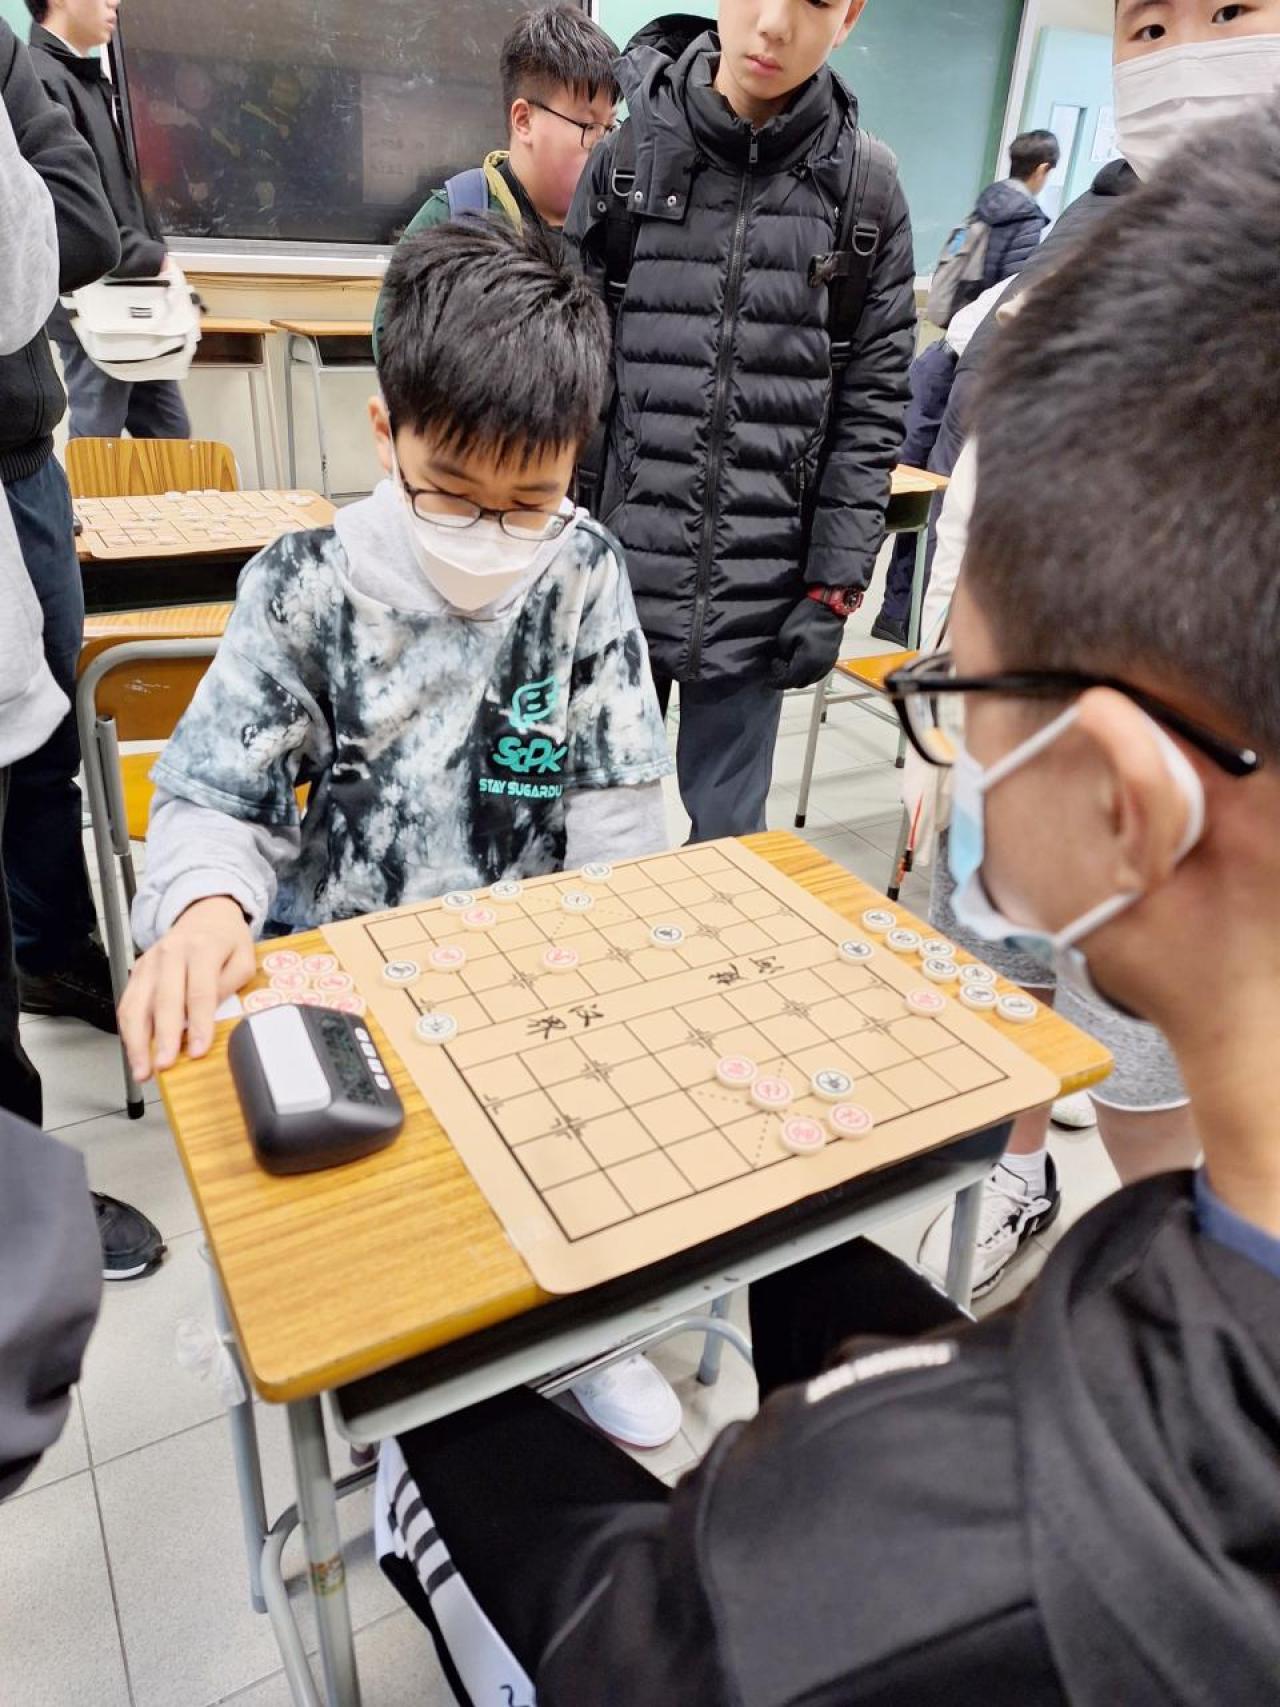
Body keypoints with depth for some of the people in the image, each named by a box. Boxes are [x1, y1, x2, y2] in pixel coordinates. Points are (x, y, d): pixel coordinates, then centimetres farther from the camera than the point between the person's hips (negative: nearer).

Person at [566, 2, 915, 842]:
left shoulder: (867, 189, 2)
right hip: (613, 578, 1)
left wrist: (834, 588, -4)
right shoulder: (627, 154, 2)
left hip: (760, 599, 0)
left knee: (727, 835, 11)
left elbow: (873, 408, 2)